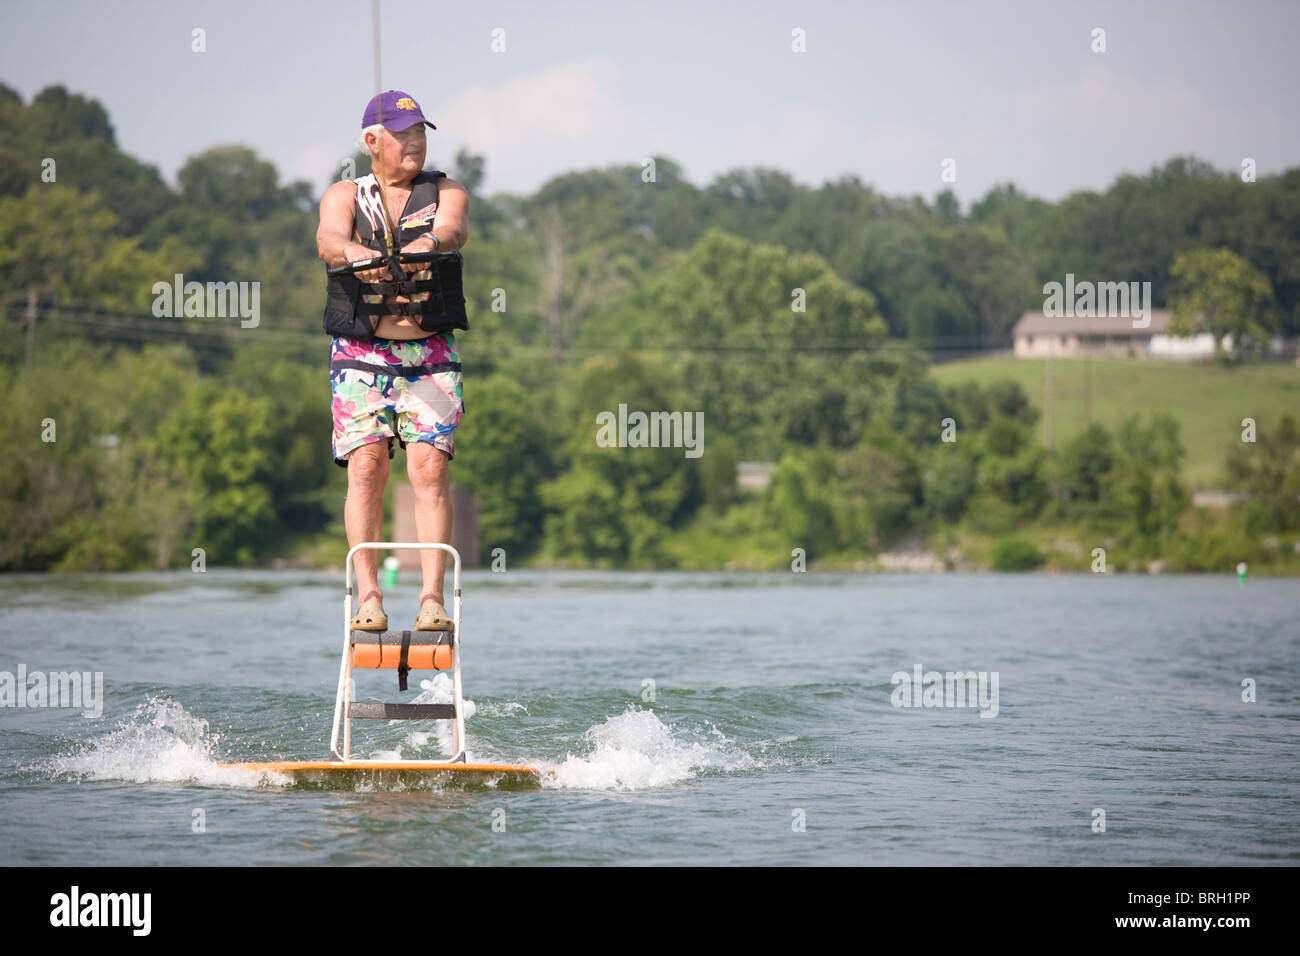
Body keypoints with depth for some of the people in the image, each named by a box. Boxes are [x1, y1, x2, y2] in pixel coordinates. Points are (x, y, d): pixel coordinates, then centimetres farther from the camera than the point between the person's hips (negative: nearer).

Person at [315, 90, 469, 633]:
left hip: (430, 357, 0)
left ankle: (432, 596, -14)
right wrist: (353, 251, -39)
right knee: (365, 468, -11)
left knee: (430, 468, -12)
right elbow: (328, 239, -13)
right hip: (360, 354, 0)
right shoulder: (344, 196, 9)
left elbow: (454, 230, -14)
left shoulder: (445, 193, 10)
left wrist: (430, 242, -40)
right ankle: (368, 597, -11)